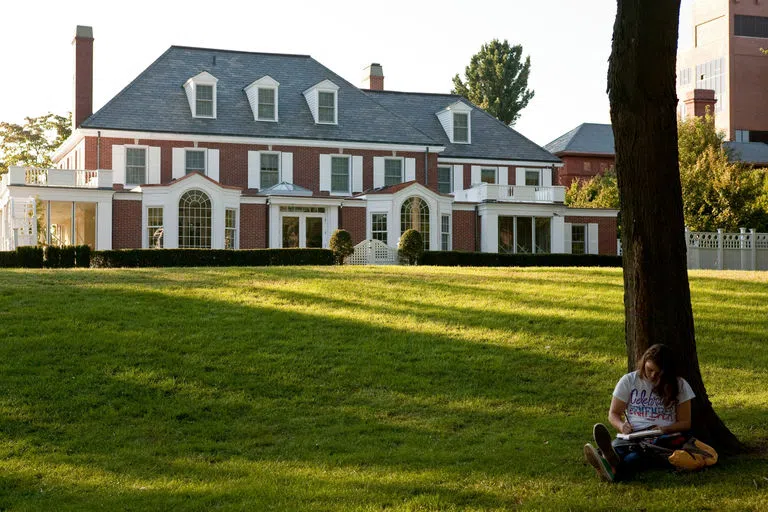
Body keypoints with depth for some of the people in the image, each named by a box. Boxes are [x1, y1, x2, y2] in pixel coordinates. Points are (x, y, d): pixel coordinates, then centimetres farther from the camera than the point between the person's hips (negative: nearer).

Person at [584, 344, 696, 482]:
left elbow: (685, 423, 10)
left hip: (664, 438, -2)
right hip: (633, 436, 2)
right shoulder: (629, 381, 11)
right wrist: (621, 426, -11)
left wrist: (665, 429, -11)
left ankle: (613, 468, -74)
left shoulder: (679, 386, 9)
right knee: (617, 445, -39)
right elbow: (613, 414, 13)